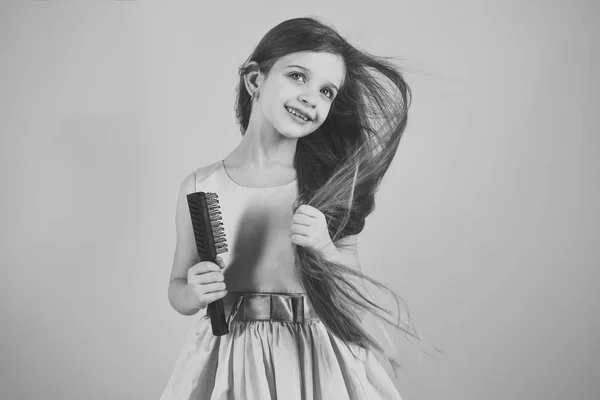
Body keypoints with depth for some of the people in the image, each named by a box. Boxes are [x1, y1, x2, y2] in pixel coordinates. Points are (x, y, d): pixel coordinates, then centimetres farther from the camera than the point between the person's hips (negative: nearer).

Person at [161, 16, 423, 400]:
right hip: (230, 363, 0)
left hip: (319, 363, 0)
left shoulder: (329, 184, -7)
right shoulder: (200, 186, -7)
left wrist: (326, 250, -19)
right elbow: (177, 288, 4)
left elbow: (357, 298, -3)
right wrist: (194, 294, -16)